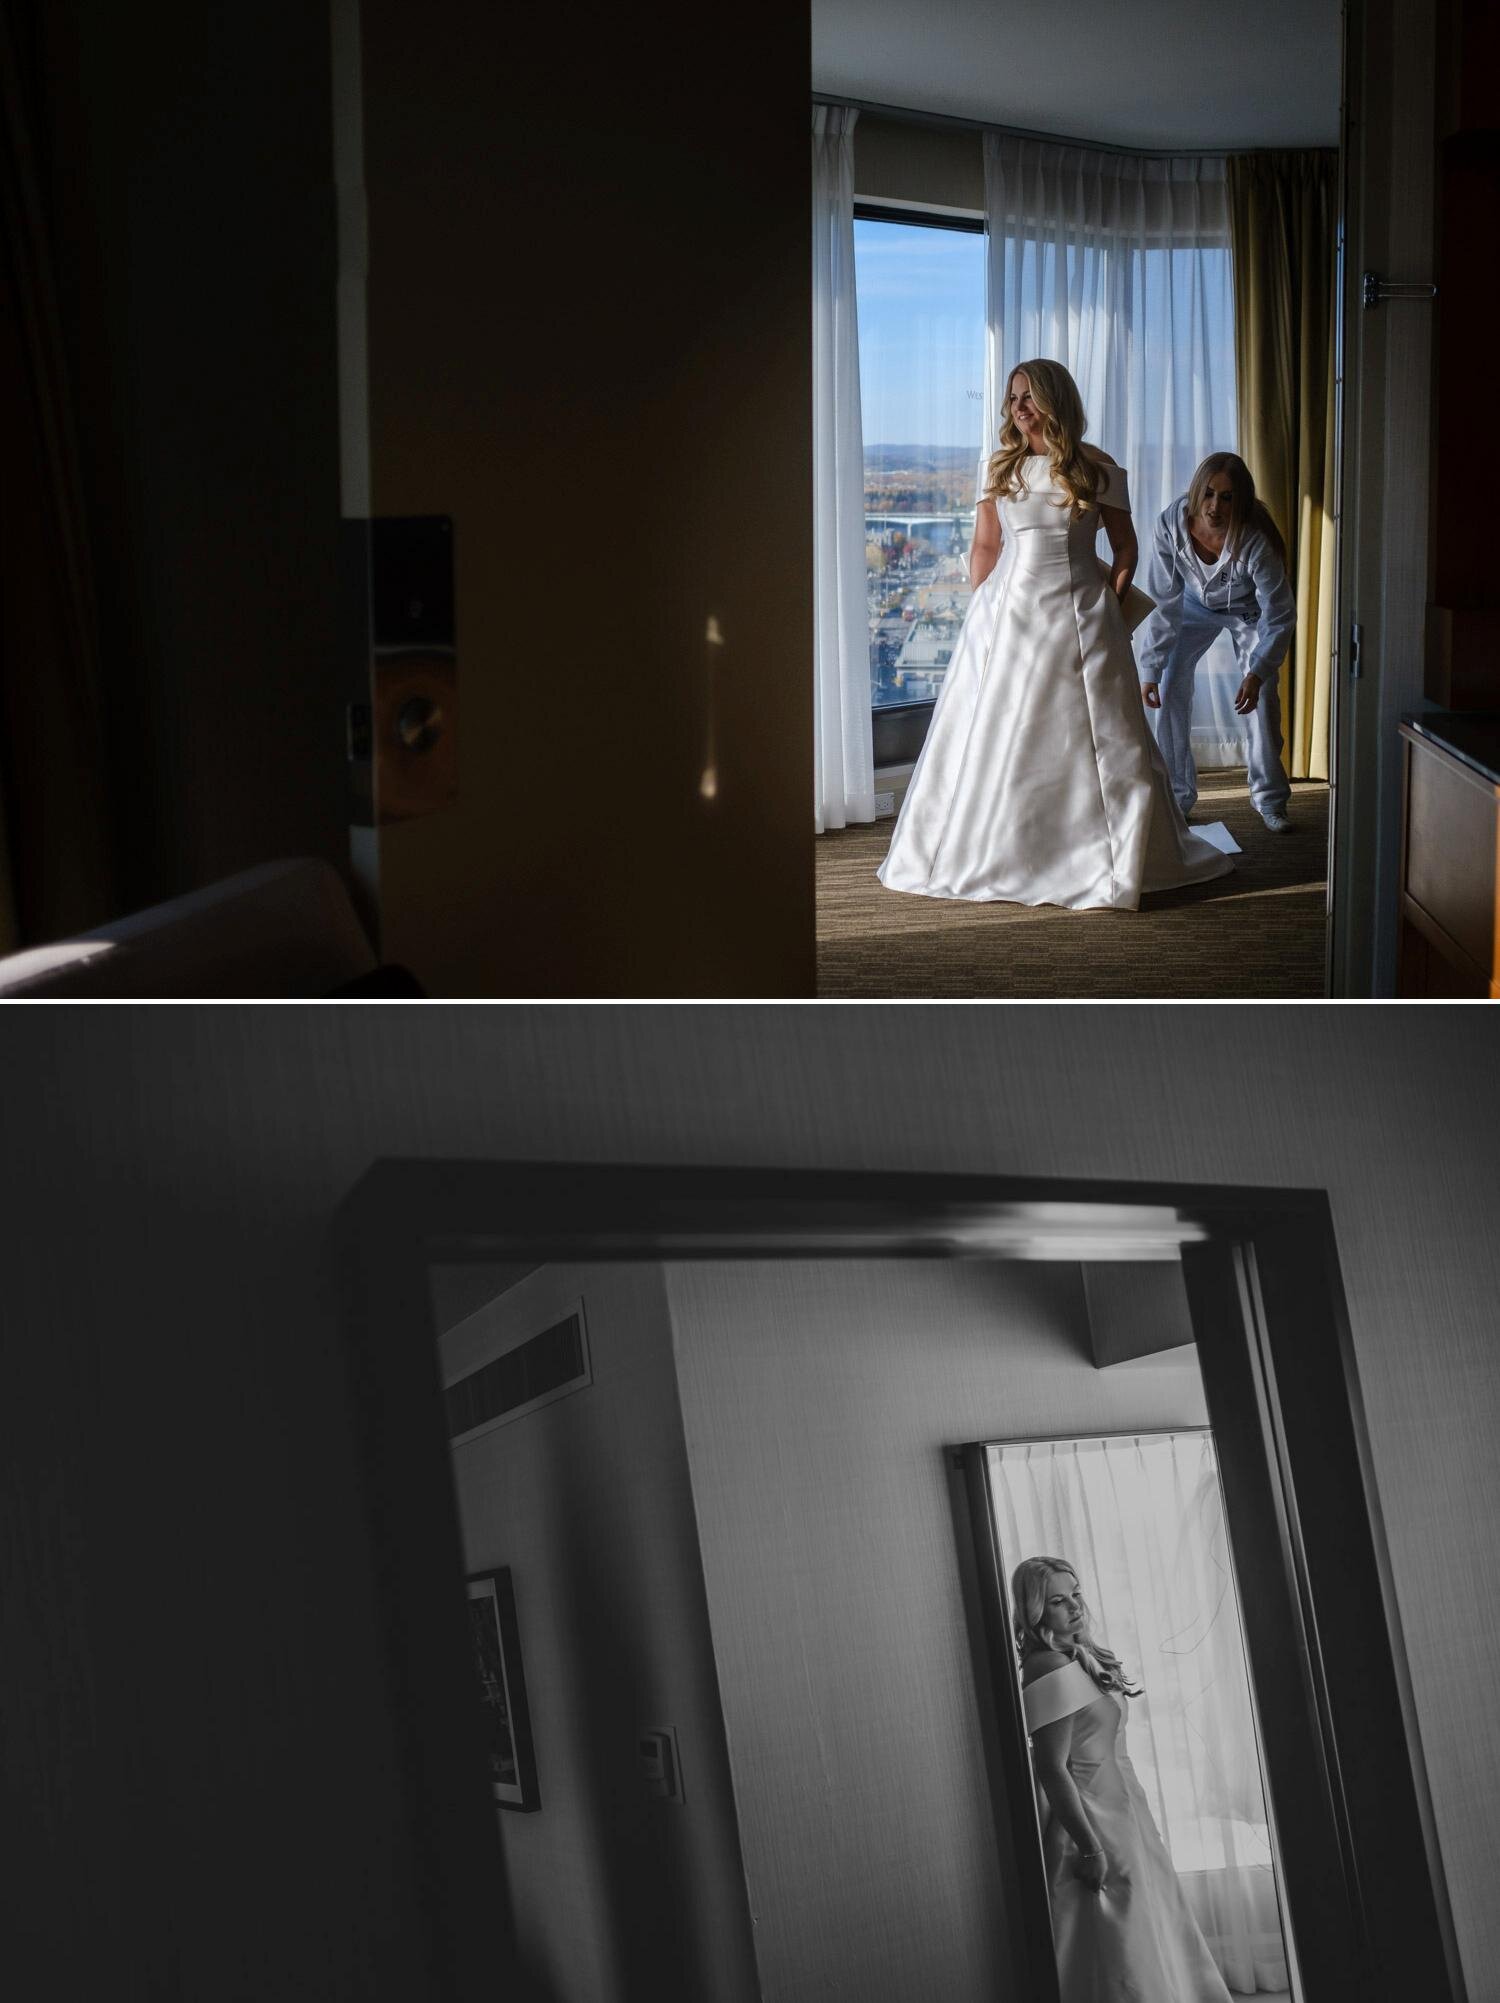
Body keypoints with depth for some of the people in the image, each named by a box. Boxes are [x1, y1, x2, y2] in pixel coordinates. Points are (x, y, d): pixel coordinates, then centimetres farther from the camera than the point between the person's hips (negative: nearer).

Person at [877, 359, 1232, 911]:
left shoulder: (1097, 469, 0)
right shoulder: (1001, 468, 8)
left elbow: (1125, 548, 5)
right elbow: (984, 548, 12)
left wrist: (1105, 609, -2)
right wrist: (984, 613, 6)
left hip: (1077, 614, -3)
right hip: (1006, 613, 3)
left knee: (1088, 736, -2)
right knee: (993, 736, 3)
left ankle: (1114, 861, 8)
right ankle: (991, 855, 15)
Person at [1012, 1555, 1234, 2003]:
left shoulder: (1079, 1659, 10)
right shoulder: (1053, 1672, -19)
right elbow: (1052, 1769, -23)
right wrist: (1090, 1848, -24)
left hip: (1119, 1812, 10)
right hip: (1095, 1825, -10)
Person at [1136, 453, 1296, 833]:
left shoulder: (1255, 541, -39)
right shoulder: (1172, 524, -33)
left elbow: (1279, 615, -28)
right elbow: (1161, 602, -21)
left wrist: (1257, 673, -37)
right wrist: (1150, 669, -21)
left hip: (1249, 611, -2)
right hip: (1196, 605, 2)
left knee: (1262, 697, -11)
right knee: (1171, 687, -7)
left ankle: (1270, 799, 5)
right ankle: (1175, 795, 5)